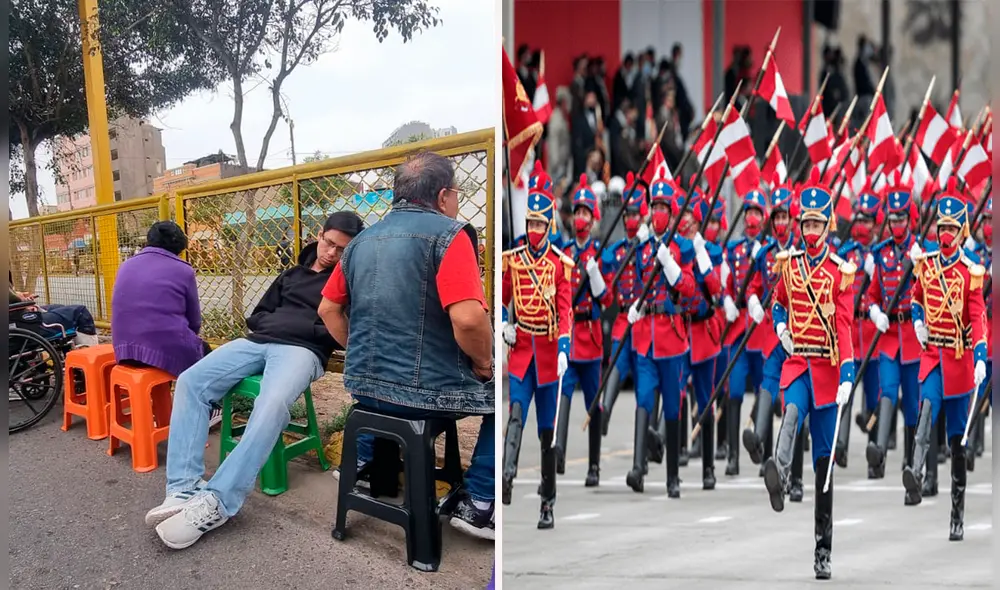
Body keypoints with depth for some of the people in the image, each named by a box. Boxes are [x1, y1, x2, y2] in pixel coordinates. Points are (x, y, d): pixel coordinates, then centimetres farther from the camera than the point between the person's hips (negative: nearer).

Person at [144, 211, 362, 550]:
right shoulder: (291, 274, 29)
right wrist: (272, 325, 7)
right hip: (258, 341, 6)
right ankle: (184, 490, -24)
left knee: (273, 404, -38)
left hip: (302, 350, -6)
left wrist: (308, 329, -5)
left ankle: (217, 502, -36)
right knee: (190, 381, -17)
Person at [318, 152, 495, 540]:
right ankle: (477, 505, 12)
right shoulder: (447, 233, -13)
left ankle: (363, 464, 41)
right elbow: (467, 319, -26)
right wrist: (484, 363, -8)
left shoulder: (363, 239, 10)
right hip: (426, 391, -7)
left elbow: (328, 309, 16)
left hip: (362, 384, 8)